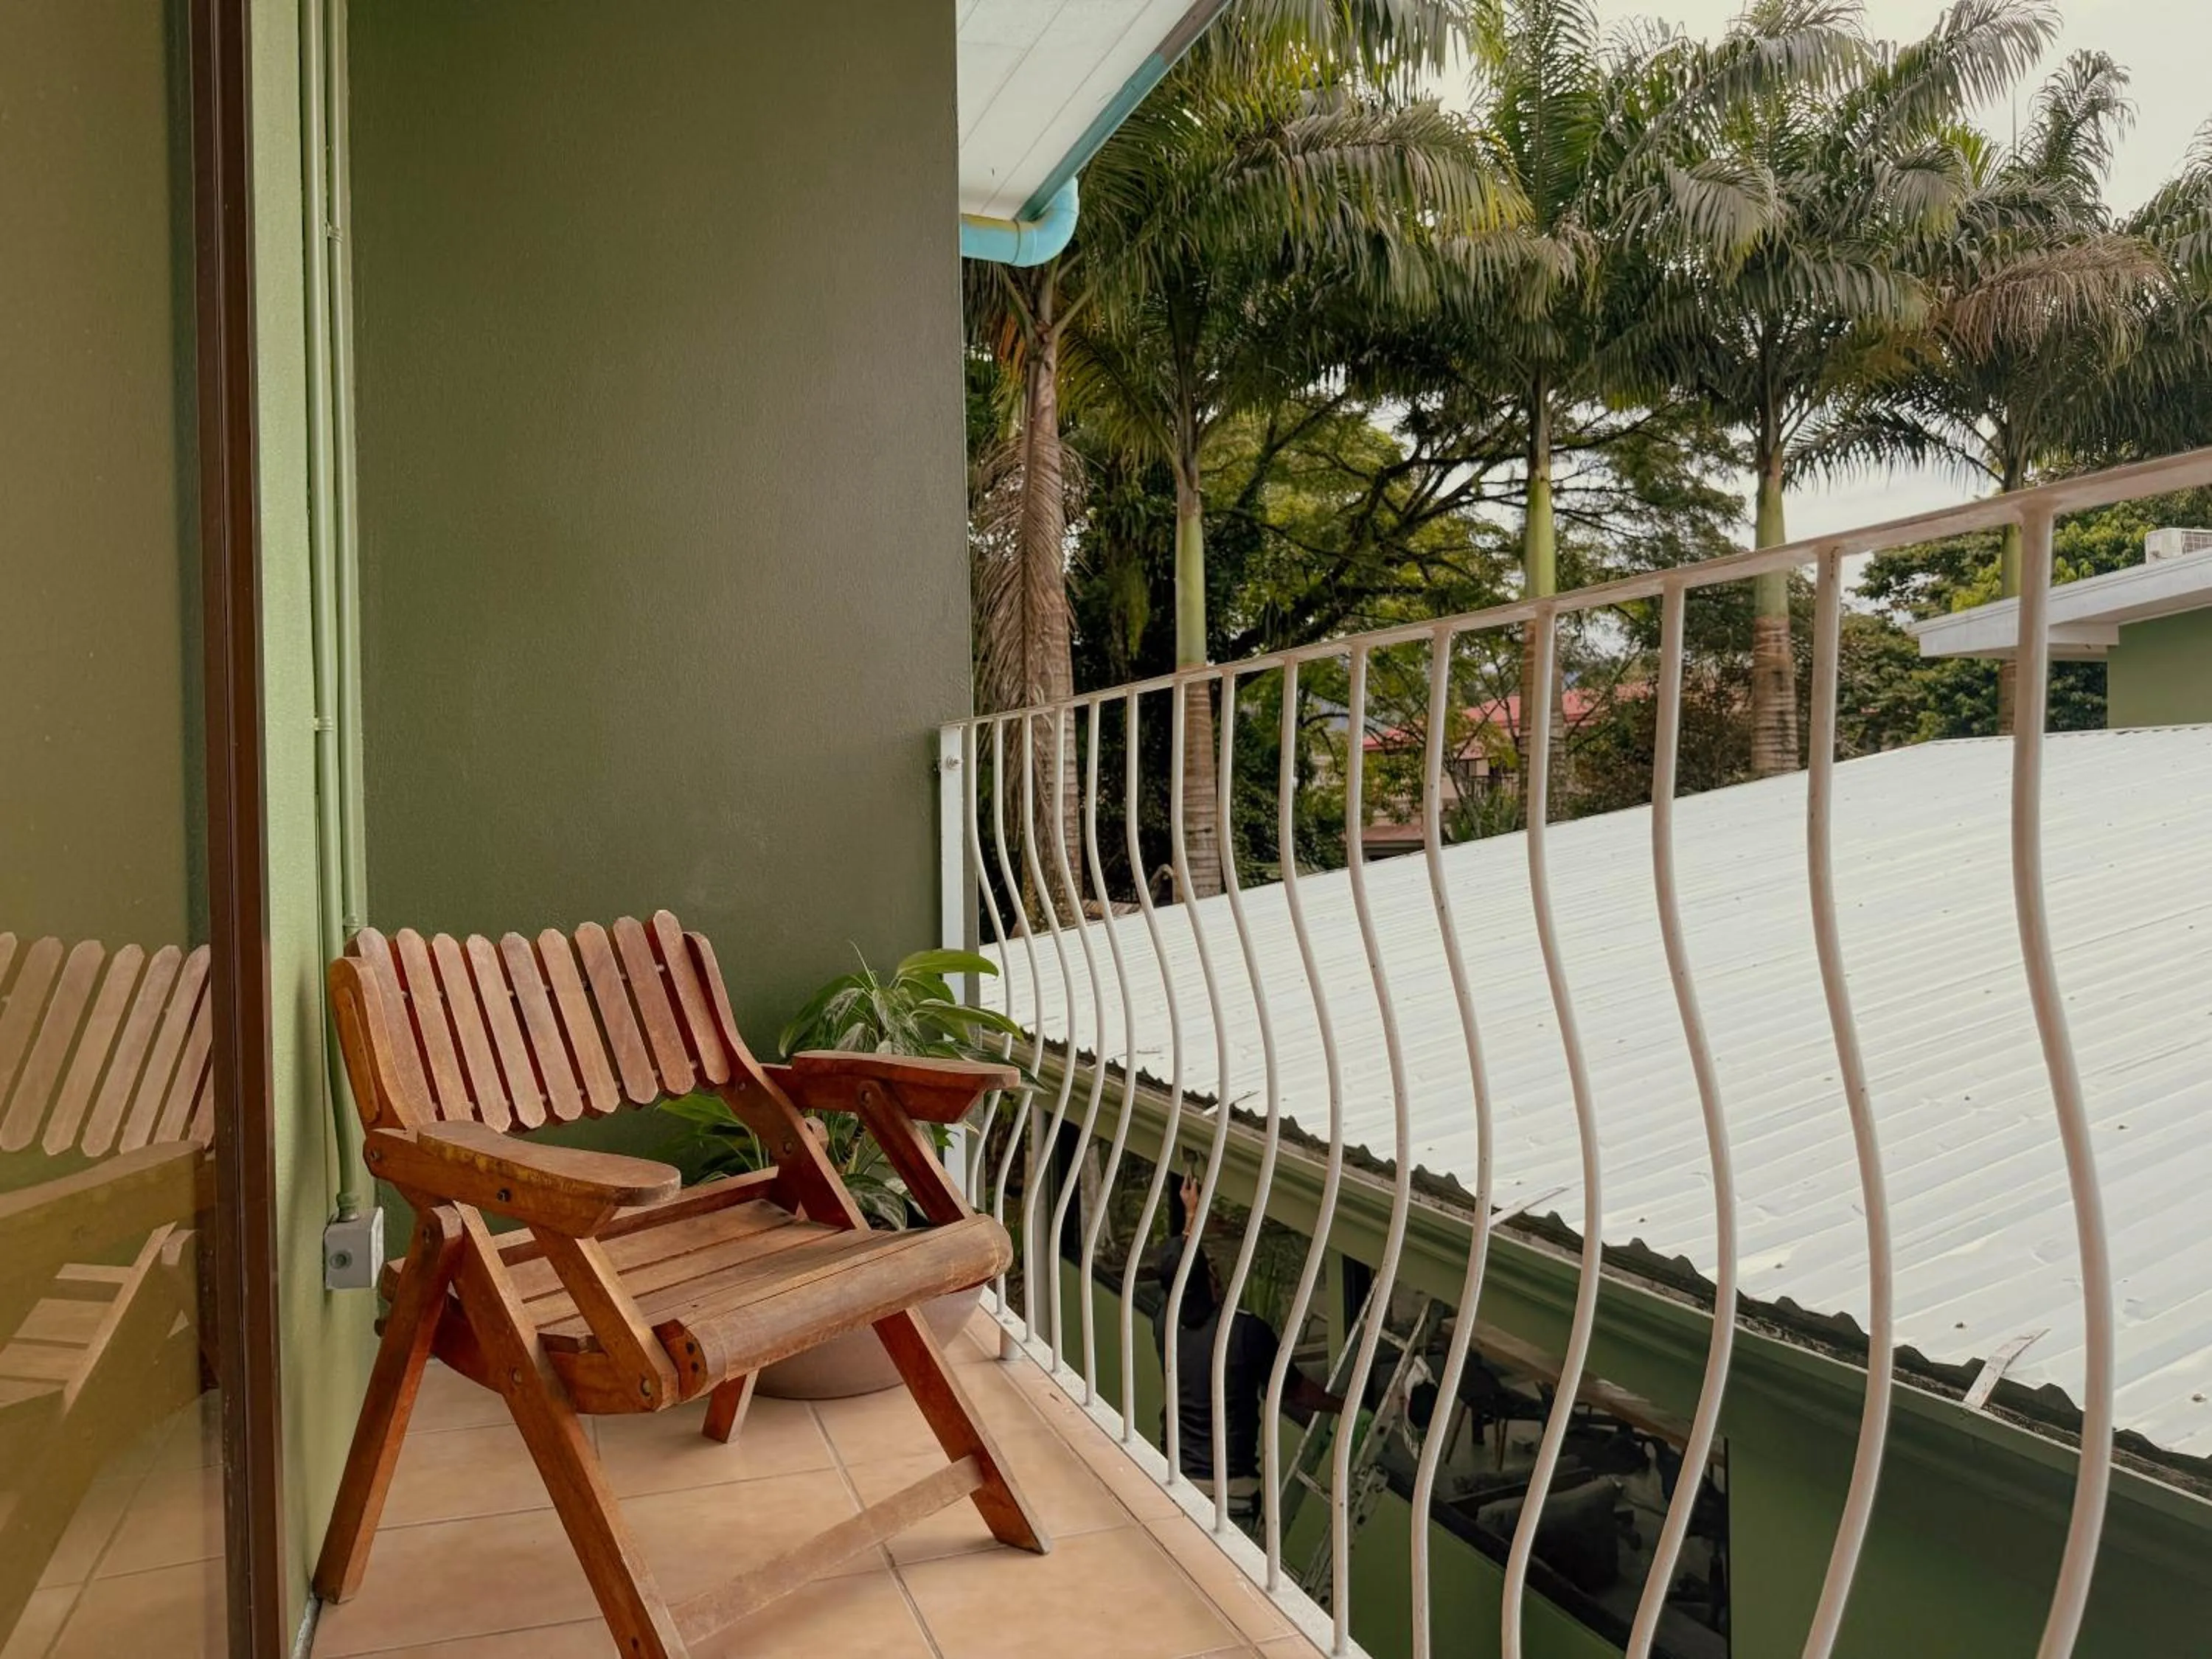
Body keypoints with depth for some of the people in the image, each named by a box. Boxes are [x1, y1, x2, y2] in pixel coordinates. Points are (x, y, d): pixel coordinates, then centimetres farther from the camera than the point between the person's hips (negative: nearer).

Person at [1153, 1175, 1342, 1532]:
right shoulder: (1247, 1331, -17)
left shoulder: (1165, 1324, -4)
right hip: (1232, 1487, -4)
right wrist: (1343, 1405, 16)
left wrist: (1191, 1215, 32)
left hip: (1175, 1479, 4)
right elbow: (1294, 1391, -2)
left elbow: (1178, 1273, 19)